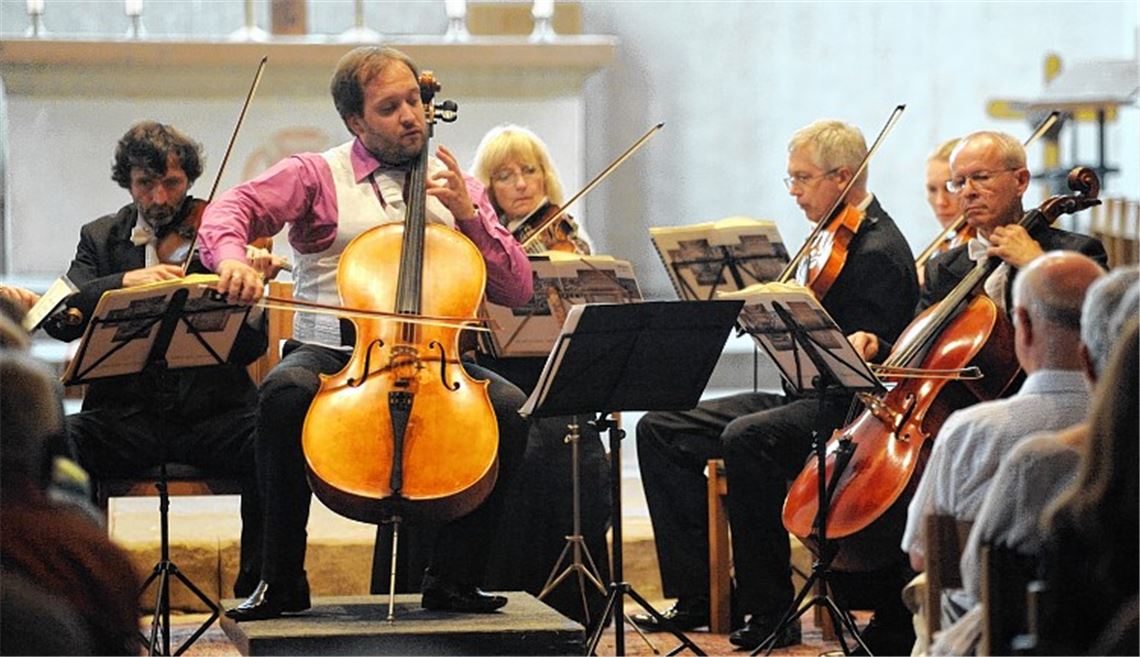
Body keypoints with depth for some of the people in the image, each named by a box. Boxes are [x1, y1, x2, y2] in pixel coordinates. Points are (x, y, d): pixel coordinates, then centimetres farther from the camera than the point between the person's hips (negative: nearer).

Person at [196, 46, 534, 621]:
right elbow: (232, 209, -7)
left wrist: (468, 215, -2)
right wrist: (231, 258, -30)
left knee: (510, 409, -26)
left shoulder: (456, 188, 17)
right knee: (284, 395, -36)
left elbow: (517, 290, 12)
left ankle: (453, 578, -11)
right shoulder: (317, 175, 8)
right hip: (330, 354, -2)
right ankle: (282, 580, -20)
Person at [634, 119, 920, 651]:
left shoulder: (879, 253, -13)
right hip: (801, 396, 10)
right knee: (660, 430, 0)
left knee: (747, 438, -37)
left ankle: (770, 609, -28)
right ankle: (697, 593, -3)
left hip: (847, 410, -10)